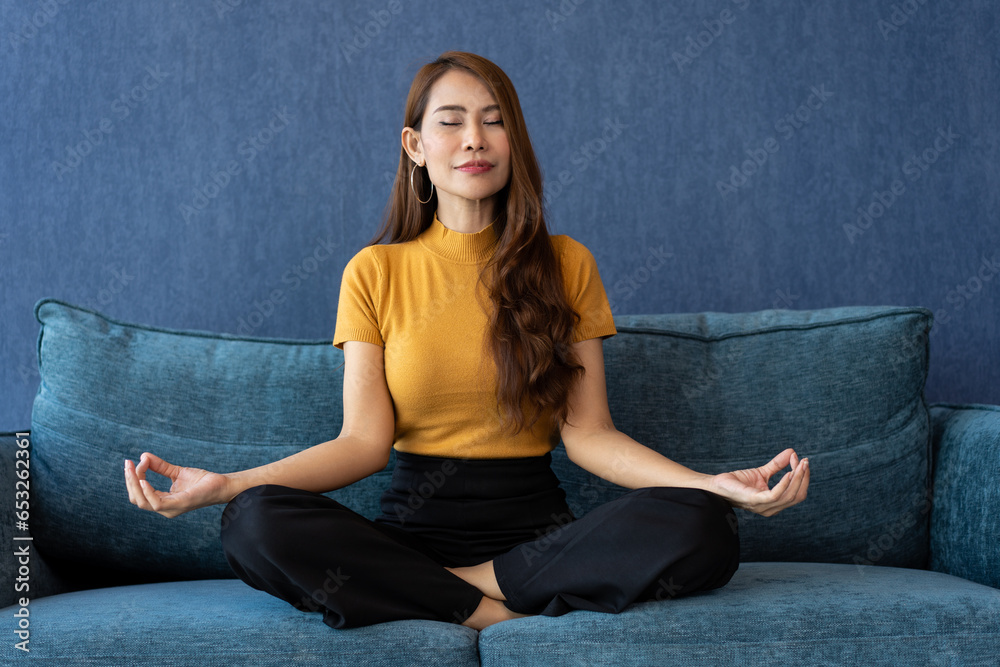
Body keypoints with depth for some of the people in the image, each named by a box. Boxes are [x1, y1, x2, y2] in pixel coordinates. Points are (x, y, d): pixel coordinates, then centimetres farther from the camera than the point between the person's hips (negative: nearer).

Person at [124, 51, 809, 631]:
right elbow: (364, 442, -2)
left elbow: (587, 433, 0)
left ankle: (455, 585, -18)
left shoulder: (567, 265, 7)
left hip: (535, 522, 1)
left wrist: (717, 483, -16)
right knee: (256, 524, -30)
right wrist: (224, 483, -17)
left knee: (705, 530, -29)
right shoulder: (375, 272, 6)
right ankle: (498, 612, -21)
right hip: (415, 519, 0)